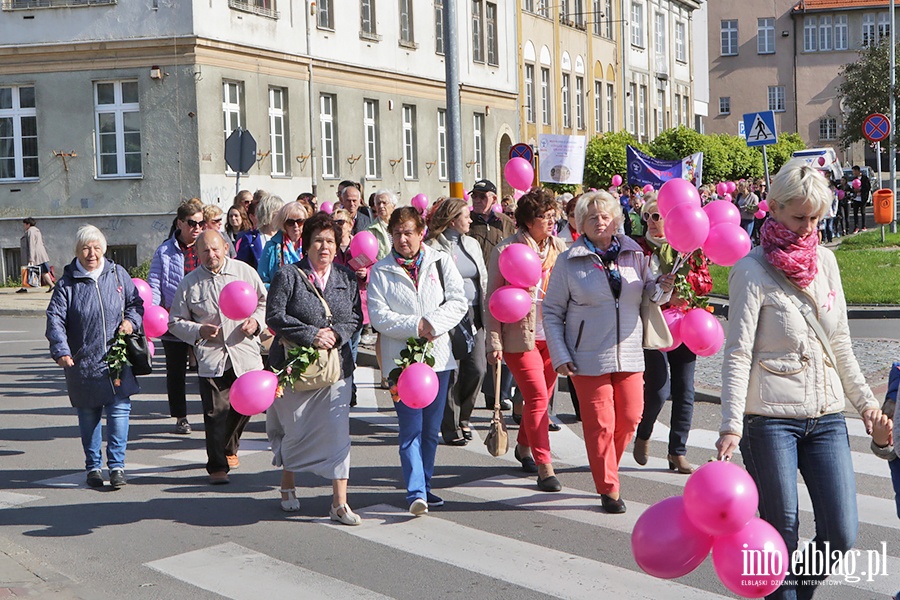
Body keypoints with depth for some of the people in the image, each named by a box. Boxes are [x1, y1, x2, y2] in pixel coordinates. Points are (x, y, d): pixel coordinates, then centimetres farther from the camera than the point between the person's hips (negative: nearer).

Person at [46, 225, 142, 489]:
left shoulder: (118, 275, 5)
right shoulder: (67, 284, -1)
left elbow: (136, 302, 16)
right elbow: (55, 319, -8)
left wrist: (131, 321, -6)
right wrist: (61, 351, -23)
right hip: (82, 364, -1)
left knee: (119, 412, -5)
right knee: (88, 416, 9)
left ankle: (116, 465, 4)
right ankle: (93, 466, 22)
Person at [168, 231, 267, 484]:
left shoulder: (245, 272, 5)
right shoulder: (188, 284, 3)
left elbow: (265, 302, 15)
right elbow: (175, 322, 8)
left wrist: (257, 321, -5)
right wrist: (198, 331, -10)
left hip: (245, 352, 2)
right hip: (210, 357, -2)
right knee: (215, 413, -6)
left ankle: (229, 448, 36)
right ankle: (217, 466, 4)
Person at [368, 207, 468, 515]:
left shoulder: (440, 261, 7)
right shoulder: (381, 271, 2)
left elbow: (458, 301, 1)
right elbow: (379, 316, -5)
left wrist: (433, 324, -13)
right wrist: (415, 325, -15)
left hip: (438, 354, 3)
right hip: (401, 357, -3)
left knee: (431, 429, 10)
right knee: (411, 428, -10)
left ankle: (424, 486, 22)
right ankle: (416, 493, -12)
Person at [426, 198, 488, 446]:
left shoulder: (472, 244, 15)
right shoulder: (433, 247, -7)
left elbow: (484, 280, 19)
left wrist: (486, 312, 13)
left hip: (474, 314, 6)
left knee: (477, 369, 1)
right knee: (450, 372, -1)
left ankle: (463, 417, 23)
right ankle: (451, 428, 12)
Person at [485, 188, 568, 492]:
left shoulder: (559, 247, 7)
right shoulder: (506, 250, -7)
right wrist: (494, 342, -9)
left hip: (552, 335, 5)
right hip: (520, 336, -5)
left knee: (542, 398, 13)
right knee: (537, 398, -10)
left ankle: (524, 446, 37)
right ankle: (544, 467, -3)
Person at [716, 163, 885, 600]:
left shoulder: (825, 261, 11)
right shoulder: (752, 270, -6)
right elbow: (738, 354, -11)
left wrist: (864, 401, 15)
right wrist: (731, 425, -19)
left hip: (827, 416, 5)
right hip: (770, 418, -5)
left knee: (841, 534, 2)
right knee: (781, 534, 1)